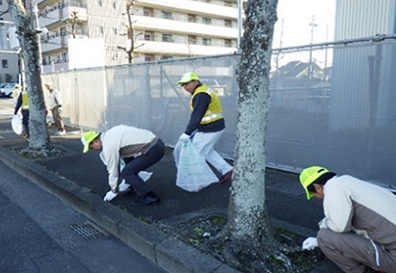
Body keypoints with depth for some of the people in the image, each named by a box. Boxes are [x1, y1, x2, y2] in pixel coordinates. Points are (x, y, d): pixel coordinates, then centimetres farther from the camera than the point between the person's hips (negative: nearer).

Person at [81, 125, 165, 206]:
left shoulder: (108, 146, -10)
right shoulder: (110, 134, 16)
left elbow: (113, 171, -2)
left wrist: (114, 191, 12)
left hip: (153, 150, -10)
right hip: (156, 141, 10)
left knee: (126, 173, -5)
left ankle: (150, 197, -4)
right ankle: (135, 187, 31)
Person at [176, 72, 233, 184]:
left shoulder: (201, 95, -20)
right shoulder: (203, 90, 13)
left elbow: (196, 116, -27)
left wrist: (187, 133, -28)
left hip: (209, 130, -11)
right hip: (216, 127, 11)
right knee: (207, 151, 21)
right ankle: (226, 170, 23)